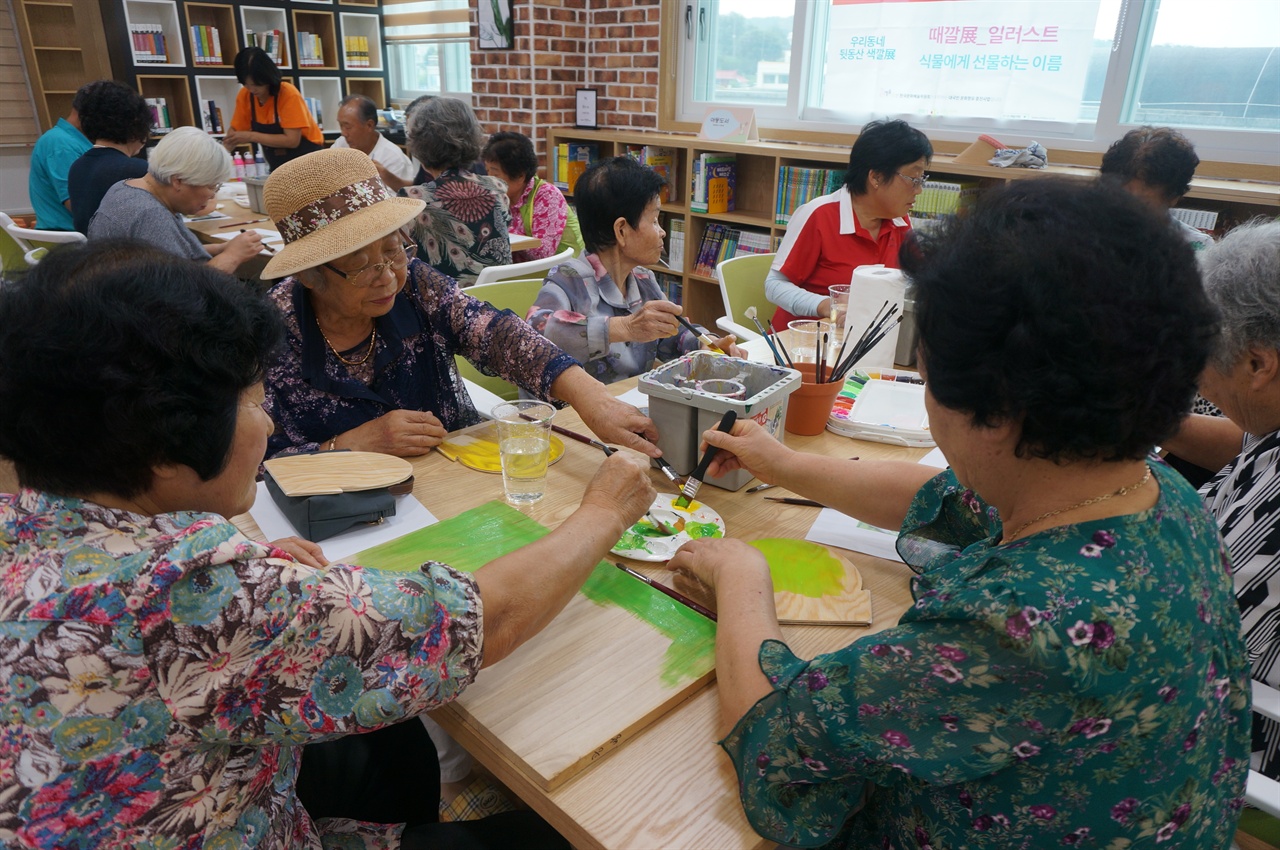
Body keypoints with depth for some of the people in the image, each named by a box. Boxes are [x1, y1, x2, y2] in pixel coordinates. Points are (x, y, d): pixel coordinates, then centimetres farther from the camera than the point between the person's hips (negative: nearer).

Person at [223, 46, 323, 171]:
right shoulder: (244, 96, -3)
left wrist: (251, 136, -25)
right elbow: (236, 131, 4)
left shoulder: (288, 94, -19)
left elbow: (292, 140, -23)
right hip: (278, 166, 5)